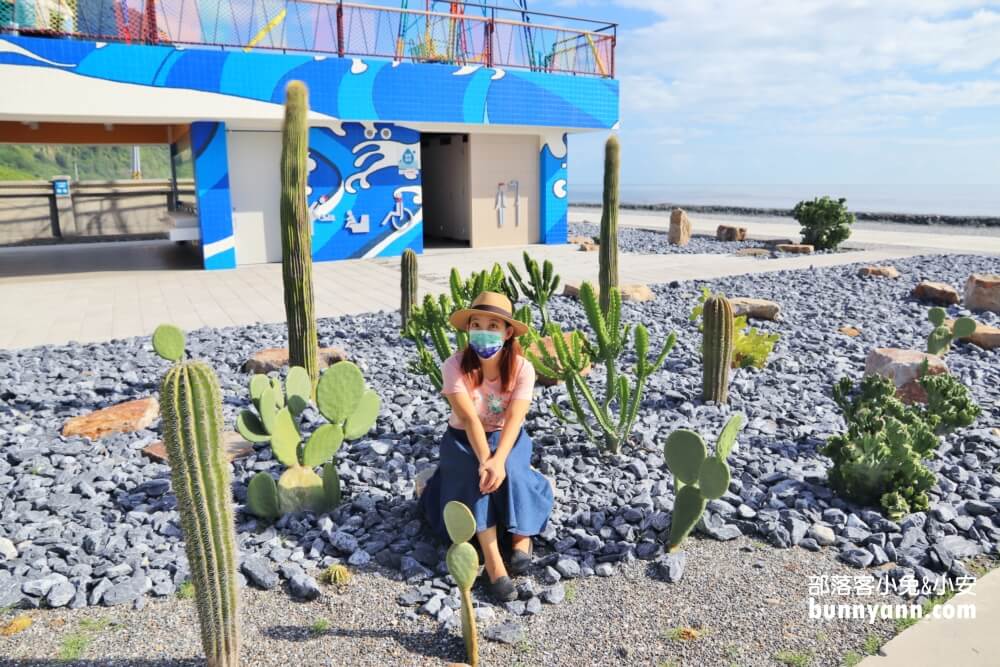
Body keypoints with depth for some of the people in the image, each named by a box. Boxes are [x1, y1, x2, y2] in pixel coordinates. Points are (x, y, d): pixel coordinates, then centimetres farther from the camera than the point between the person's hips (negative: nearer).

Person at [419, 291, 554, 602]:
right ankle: (492, 559, -33)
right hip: (463, 440, 0)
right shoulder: (455, 366, -22)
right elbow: (469, 418, -30)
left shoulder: (522, 368, -18)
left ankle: (522, 537, -12)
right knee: (473, 473, -32)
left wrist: (498, 459, -44)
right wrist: (484, 460, -43)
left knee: (509, 470, -32)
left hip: (507, 438, 1)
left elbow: (514, 420, -28)